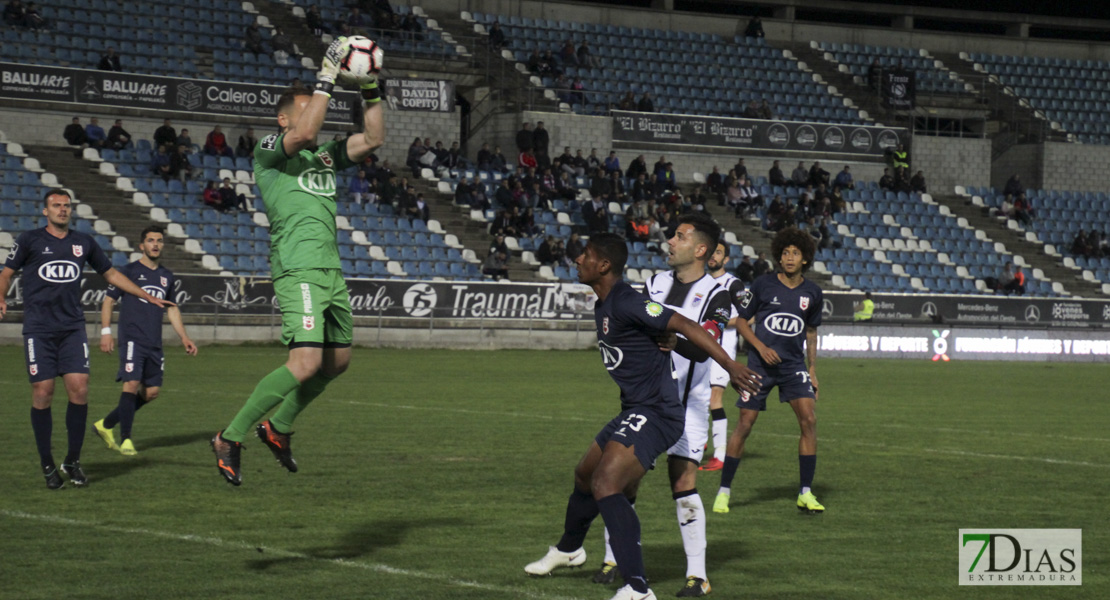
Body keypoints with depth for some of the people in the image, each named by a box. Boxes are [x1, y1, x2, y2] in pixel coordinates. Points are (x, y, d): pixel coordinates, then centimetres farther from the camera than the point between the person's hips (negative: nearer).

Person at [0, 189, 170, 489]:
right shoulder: (29, 240, 5)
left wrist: (149, 297, 23)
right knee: (42, 393, -6)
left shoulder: (84, 242, 13)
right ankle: (47, 466, 7)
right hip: (39, 329, -2)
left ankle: (73, 461, 4)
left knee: (79, 388, -10)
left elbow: (111, 274, 24)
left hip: (73, 328, 2)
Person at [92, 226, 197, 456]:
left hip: (154, 343, 6)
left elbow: (171, 308, 27)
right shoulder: (129, 271, 0)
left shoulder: (167, 276, 16)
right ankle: (125, 439, -9)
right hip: (132, 339, -6)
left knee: (152, 392, 4)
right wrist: (106, 332, -9)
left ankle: (106, 425, 17)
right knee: (131, 384, -17)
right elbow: (108, 301, 1)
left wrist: (184, 337, 20)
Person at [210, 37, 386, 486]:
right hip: (298, 269, -9)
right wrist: (326, 76, -19)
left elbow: (373, 139, 15)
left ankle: (279, 428, 31)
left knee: (338, 361, 13)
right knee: (305, 364, -19)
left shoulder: (325, 156, 20)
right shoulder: (268, 151, -1)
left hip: (330, 270, 9)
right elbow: (306, 132, -21)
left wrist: (371, 91, 5)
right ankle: (230, 438, -9)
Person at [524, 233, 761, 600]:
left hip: (655, 414, -11)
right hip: (634, 411, 11)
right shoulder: (602, 308, 12)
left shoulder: (626, 304, -19)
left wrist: (731, 368, -30)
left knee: (606, 484, -26)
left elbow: (686, 327, -24)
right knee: (585, 476, 27)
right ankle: (568, 549, 56)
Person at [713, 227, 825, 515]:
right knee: (745, 423, -5)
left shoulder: (813, 293, 6)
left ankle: (805, 493, -5)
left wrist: (812, 369, 13)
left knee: (809, 419, -13)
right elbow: (742, 320, 4)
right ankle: (724, 490, 7)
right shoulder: (763, 285, -4)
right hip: (760, 364, -2)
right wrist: (761, 347, -11)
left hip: (794, 364, 3)